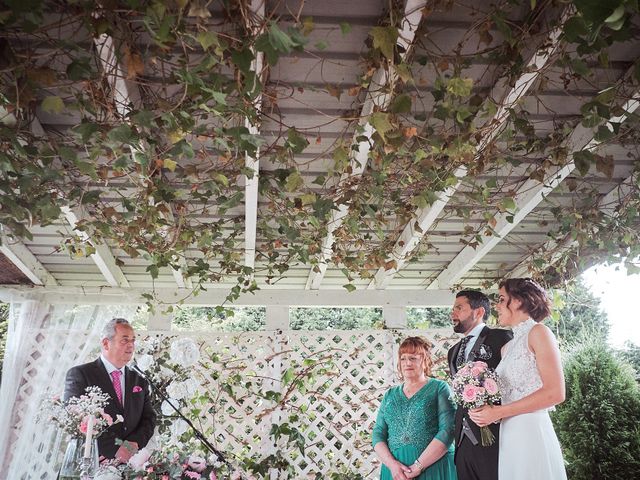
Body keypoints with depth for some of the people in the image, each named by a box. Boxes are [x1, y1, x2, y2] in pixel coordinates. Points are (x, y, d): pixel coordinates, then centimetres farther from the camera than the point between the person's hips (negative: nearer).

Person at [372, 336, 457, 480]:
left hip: (433, 467, -3)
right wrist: (392, 464, -11)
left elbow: (448, 431, -11)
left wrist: (418, 466, -17)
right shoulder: (390, 395, 11)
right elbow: (378, 434, 7)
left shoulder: (440, 388, -1)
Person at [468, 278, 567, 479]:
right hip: (507, 436, 7)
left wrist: (499, 412, -13)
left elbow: (555, 393, -14)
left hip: (531, 433, -7)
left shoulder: (538, 332, -5)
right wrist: (487, 411, -2)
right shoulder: (508, 345, 17)